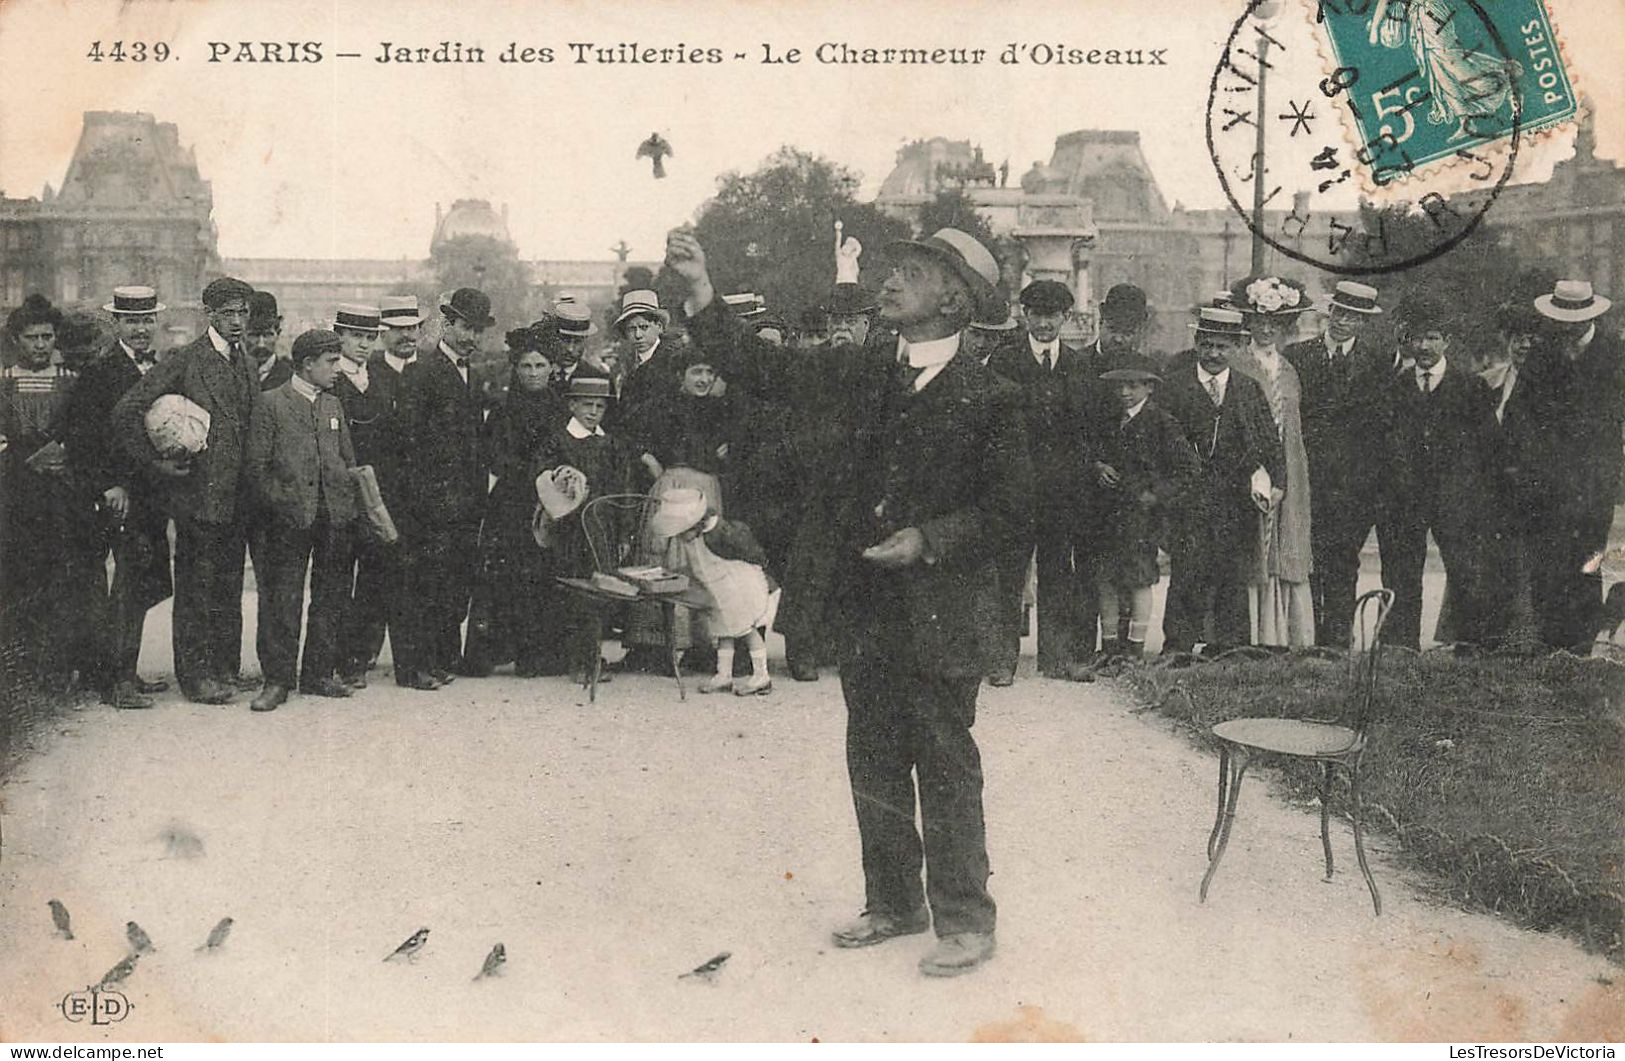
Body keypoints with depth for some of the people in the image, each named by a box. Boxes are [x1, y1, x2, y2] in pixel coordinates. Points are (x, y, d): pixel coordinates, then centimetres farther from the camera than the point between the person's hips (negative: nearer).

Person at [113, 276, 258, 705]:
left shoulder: (248, 365, 13)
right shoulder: (186, 361, -8)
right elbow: (126, 413, -12)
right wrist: (155, 462, -12)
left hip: (237, 497, 6)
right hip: (200, 493, -6)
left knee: (229, 587, 12)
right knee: (197, 588, 0)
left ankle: (226, 669, 21)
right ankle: (195, 675, 7)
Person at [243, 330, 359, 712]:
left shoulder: (334, 405, 17)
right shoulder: (270, 403, 0)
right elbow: (255, 466, -3)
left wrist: (350, 506, 9)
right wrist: (280, 502, -9)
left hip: (335, 516, 5)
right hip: (290, 518, -5)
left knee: (331, 597, 8)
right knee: (282, 599, -4)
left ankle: (319, 675, 17)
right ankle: (277, 680, 3)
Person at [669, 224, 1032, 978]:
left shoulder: (988, 400, -8)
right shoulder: (862, 376, 7)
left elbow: (1011, 512, -7)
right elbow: (763, 369, 5)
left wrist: (929, 540, -18)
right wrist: (700, 288, -3)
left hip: (941, 616, -6)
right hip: (868, 609, 6)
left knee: (945, 767, 2)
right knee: (874, 765, 14)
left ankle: (964, 919, 16)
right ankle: (894, 903, 30)